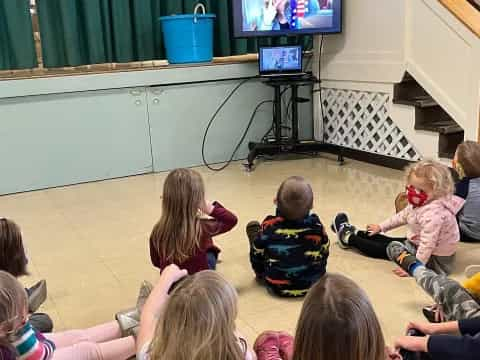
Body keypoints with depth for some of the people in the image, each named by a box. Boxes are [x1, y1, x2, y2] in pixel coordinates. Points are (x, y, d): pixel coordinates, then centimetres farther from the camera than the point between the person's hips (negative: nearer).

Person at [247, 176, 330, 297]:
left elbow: (257, 254, -5)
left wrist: (260, 273, 17)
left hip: (277, 287, -1)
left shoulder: (268, 226, -20)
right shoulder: (316, 225, -17)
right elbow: (324, 253, 0)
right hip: (313, 284, 2)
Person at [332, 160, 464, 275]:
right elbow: (403, 215, 14)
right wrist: (381, 227, 19)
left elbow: (427, 245, -36)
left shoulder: (432, 214, -36)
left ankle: (348, 238, 18)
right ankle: (354, 233, 36)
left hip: (432, 259, -8)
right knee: (386, 241, 18)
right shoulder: (421, 203, -3)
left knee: (384, 249, 2)